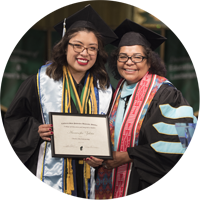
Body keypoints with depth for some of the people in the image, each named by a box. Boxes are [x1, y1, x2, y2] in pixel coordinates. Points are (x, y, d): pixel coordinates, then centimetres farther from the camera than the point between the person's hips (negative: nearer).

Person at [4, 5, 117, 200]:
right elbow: (15, 117, 7)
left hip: (92, 171, 2)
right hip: (54, 168, -2)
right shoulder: (42, 81, -2)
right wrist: (36, 130, -10)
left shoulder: (104, 87, 4)